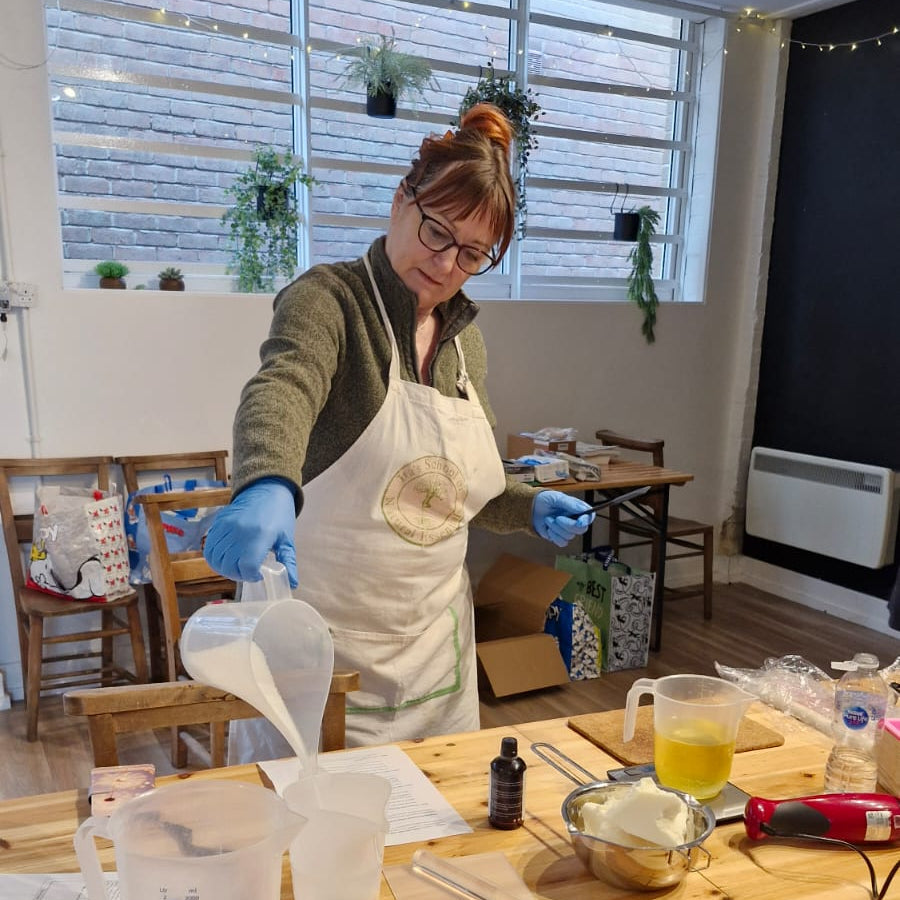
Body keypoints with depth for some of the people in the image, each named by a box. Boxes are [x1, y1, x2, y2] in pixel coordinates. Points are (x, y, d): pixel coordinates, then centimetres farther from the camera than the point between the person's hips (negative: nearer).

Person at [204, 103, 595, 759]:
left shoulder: (466, 338, 6)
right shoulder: (329, 299, -13)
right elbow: (282, 389, -35)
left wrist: (531, 508, -3)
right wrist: (268, 486, -55)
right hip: (318, 645, -6)